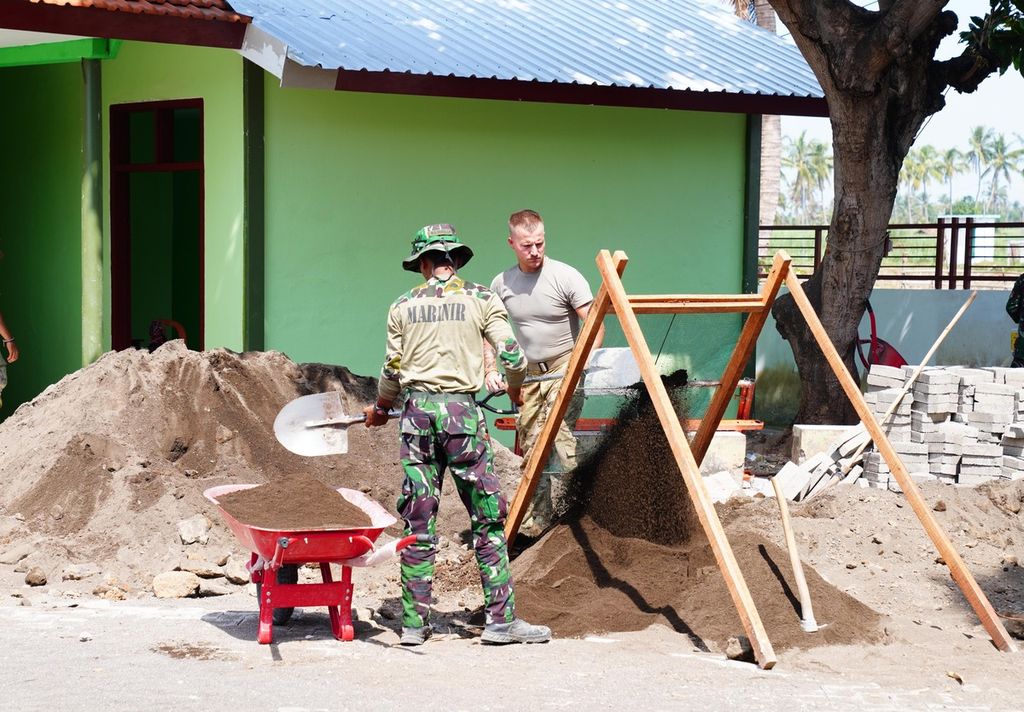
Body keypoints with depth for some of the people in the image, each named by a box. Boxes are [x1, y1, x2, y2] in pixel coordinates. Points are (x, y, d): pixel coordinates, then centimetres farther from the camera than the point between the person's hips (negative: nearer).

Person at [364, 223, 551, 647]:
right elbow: (512, 356, -1)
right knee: (488, 517, 2)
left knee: (418, 520, 7)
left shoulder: (403, 306, 9)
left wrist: (380, 409, 30)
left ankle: (414, 622, 9)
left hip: (417, 410, 2)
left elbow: (393, 371, 10)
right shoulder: (481, 299, 4)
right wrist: (514, 389, 21)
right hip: (462, 409, -2)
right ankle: (500, 618, 0)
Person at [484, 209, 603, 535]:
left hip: (565, 368, -5)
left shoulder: (565, 276, -11)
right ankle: (533, 526, 15)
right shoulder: (501, 284, 4)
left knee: (558, 433, -25)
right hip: (529, 374, 5)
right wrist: (490, 371, 1)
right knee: (531, 451, 7)